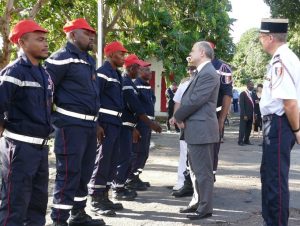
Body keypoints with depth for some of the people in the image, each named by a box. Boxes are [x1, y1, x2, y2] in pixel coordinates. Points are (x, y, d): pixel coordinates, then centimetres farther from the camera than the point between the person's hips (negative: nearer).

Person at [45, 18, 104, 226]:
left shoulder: (89, 60, 17)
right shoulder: (62, 58, -9)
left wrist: (95, 123, 23)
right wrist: (55, 116, -9)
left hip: (88, 124, 9)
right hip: (71, 124, -8)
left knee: (84, 173, 15)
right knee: (68, 174, -5)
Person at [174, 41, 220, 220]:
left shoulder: (208, 73, -16)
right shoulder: (202, 72, 18)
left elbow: (195, 100, -21)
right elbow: (189, 98, 16)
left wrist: (178, 116, -8)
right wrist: (181, 117, 0)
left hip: (201, 129, -11)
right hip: (196, 128, 11)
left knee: (203, 171, -2)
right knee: (196, 170, 17)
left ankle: (205, 208, 6)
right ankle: (197, 202, 28)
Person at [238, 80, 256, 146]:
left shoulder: (253, 94, 13)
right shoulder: (243, 94, -5)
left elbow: (253, 104, 14)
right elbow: (241, 105, -9)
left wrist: (254, 114, 4)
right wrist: (244, 115, -16)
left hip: (251, 115, 6)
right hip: (244, 115, -6)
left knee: (249, 129, 7)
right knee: (242, 128, -3)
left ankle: (246, 140, 14)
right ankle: (240, 141, 2)